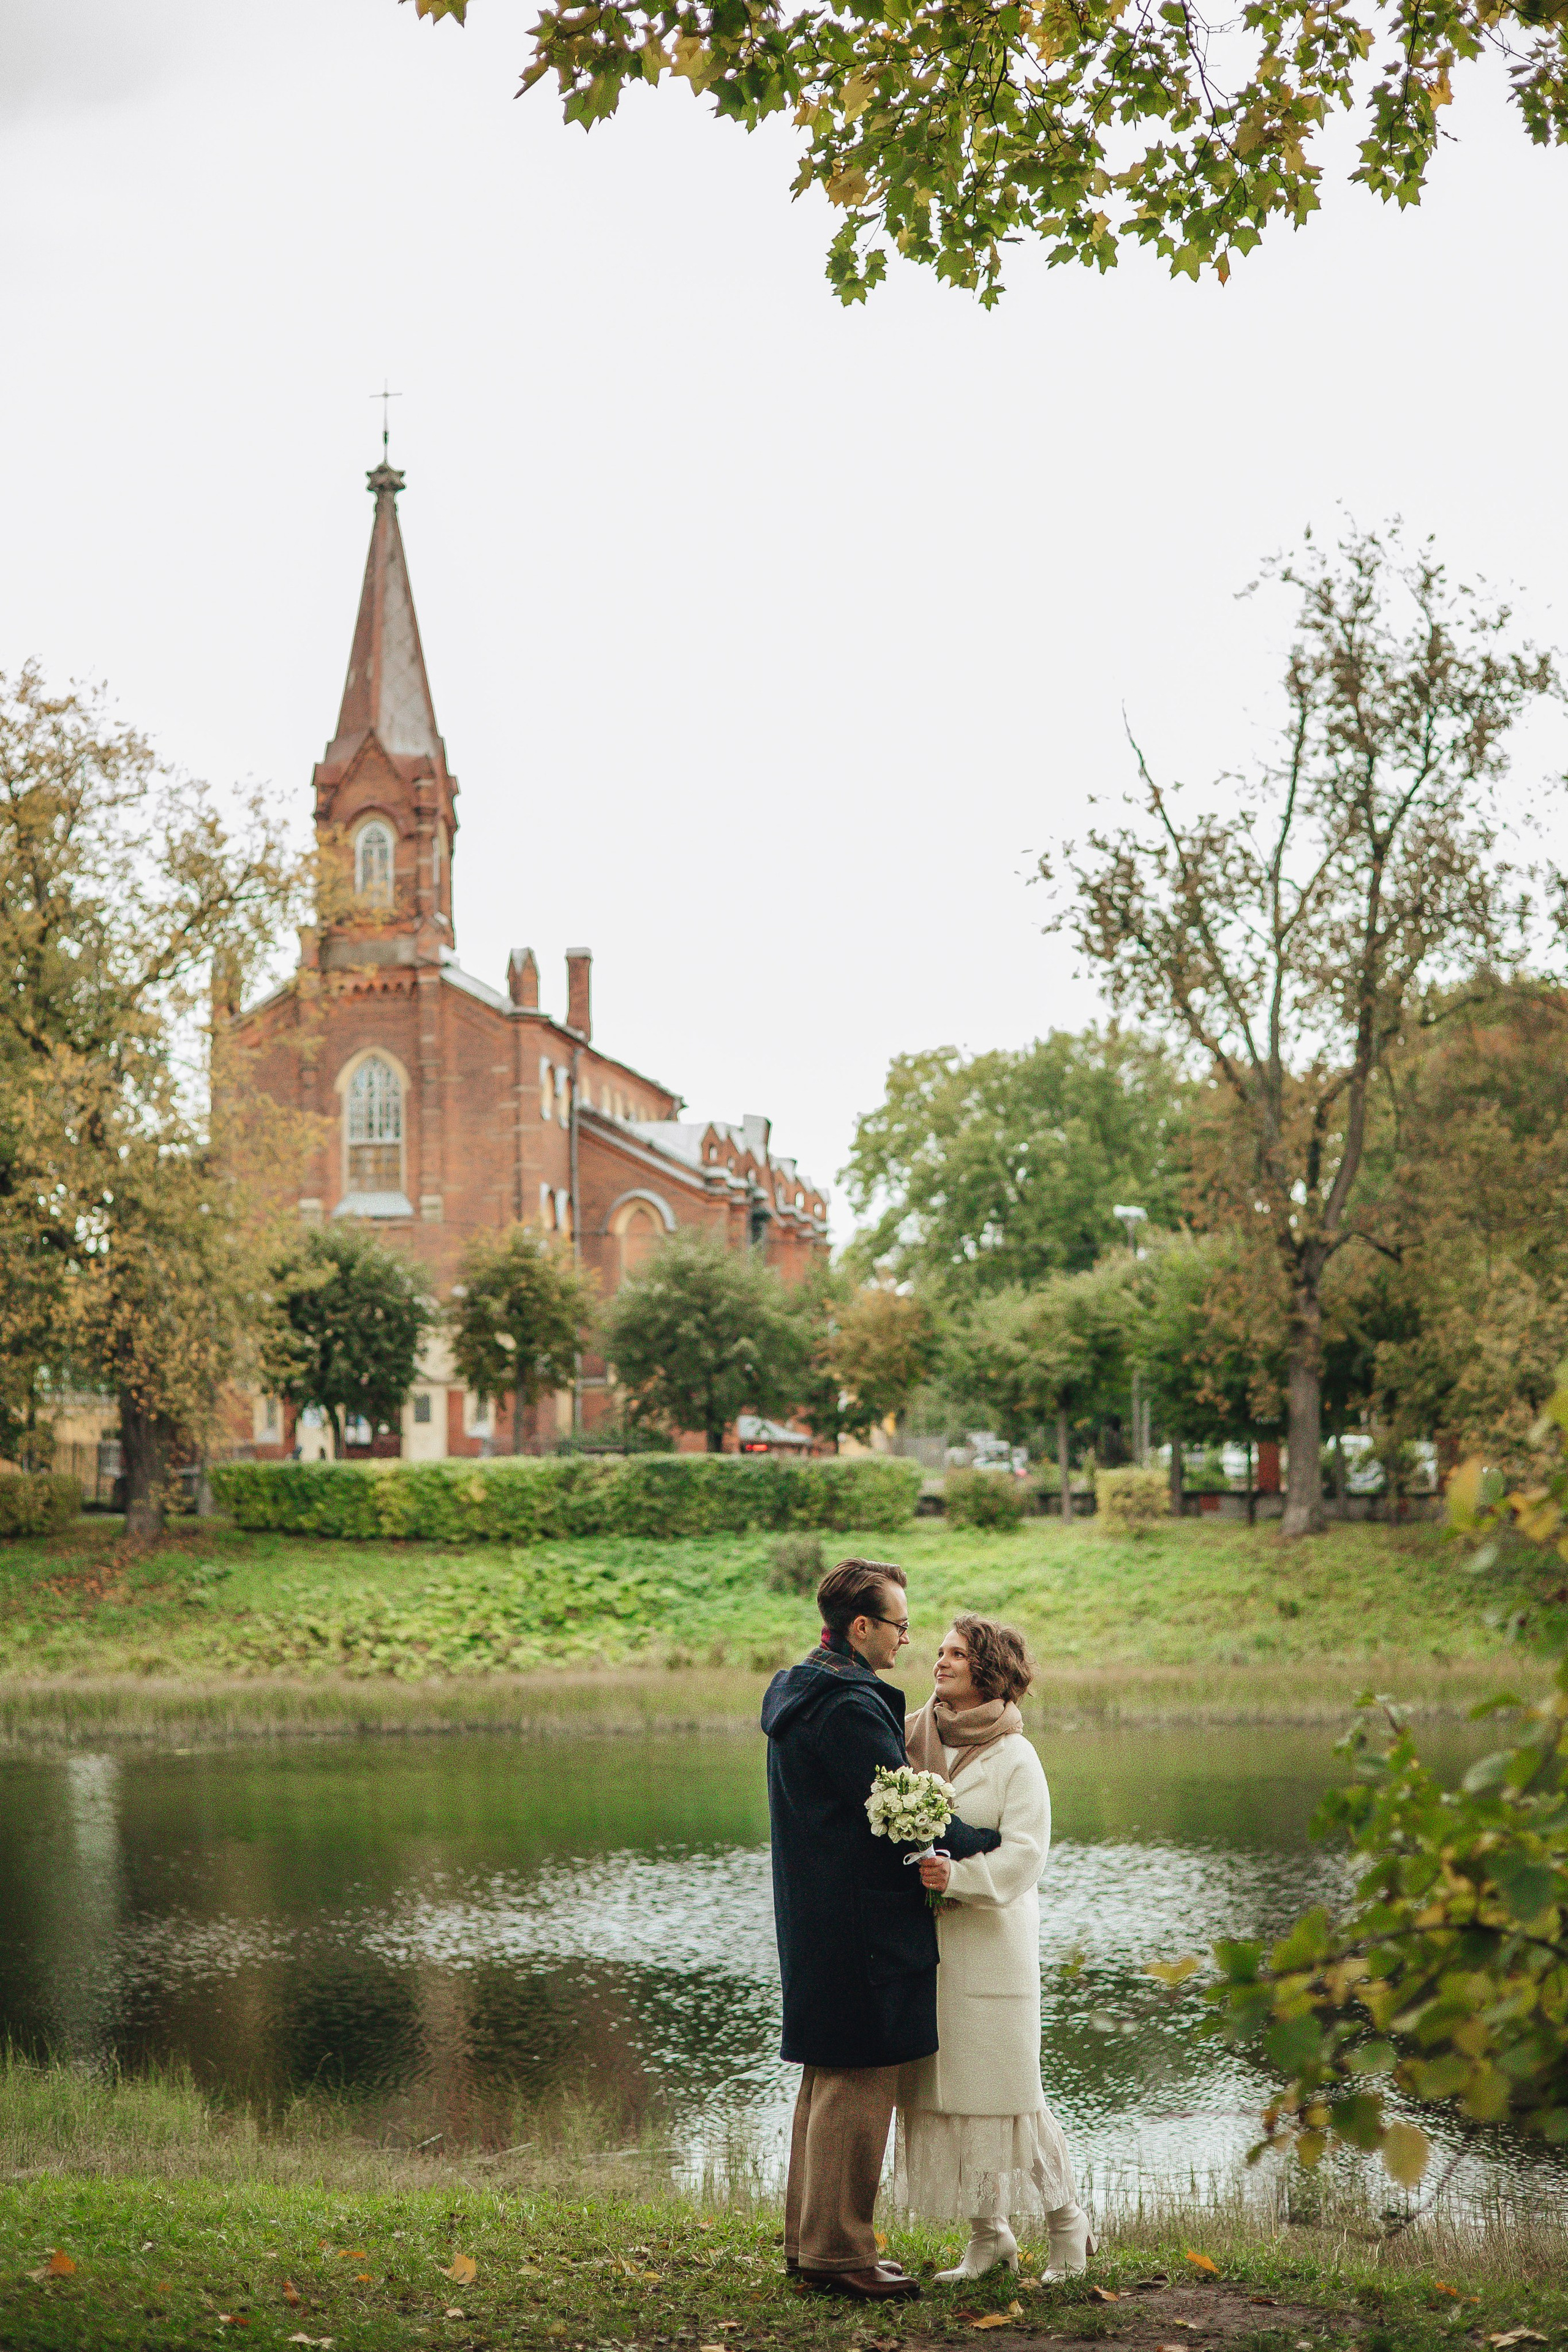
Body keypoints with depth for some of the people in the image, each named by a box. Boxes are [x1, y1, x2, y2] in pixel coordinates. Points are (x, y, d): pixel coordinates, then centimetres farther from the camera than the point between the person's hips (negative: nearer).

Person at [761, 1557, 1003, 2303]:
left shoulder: (799, 1695, 13)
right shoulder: (849, 1708, -20)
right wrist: (988, 1842, -7)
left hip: (817, 1925, 11)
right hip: (861, 1926, -11)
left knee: (827, 2079, 17)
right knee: (858, 2082, -4)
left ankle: (809, 2238, 25)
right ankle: (837, 2250, 1)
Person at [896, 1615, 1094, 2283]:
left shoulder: (1014, 1756, -4)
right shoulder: (912, 1738, 9)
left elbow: (1025, 1853, -12)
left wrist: (958, 1875, -25)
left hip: (990, 1939, -5)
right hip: (919, 1940, 5)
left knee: (1002, 2087, -4)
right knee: (937, 2088, 5)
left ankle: (1066, 2220, 15)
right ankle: (988, 2235, 15)